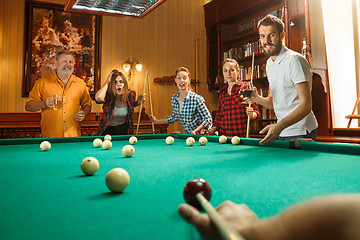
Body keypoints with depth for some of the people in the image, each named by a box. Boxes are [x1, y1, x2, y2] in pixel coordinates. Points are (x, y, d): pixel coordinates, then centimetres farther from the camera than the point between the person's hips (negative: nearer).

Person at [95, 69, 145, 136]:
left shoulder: (131, 94, -11)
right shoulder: (108, 96, -20)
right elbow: (98, 98, -45)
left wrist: (138, 102, -9)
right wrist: (107, 82, -30)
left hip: (124, 130, 2)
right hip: (108, 131, -2)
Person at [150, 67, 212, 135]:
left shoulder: (197, 99, -18)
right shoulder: (173, 98, 1)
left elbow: (208, 119, -12)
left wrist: (195, 131, -22)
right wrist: (156, 121, 20)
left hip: (200, 135, -5)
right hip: (188, 134, 5)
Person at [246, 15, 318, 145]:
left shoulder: (295, 59, -15)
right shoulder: (269, 63, 11)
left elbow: (306, 105, -21)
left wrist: (280, 126, -34)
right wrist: (256, 98, -6)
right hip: (281, 133, 7)